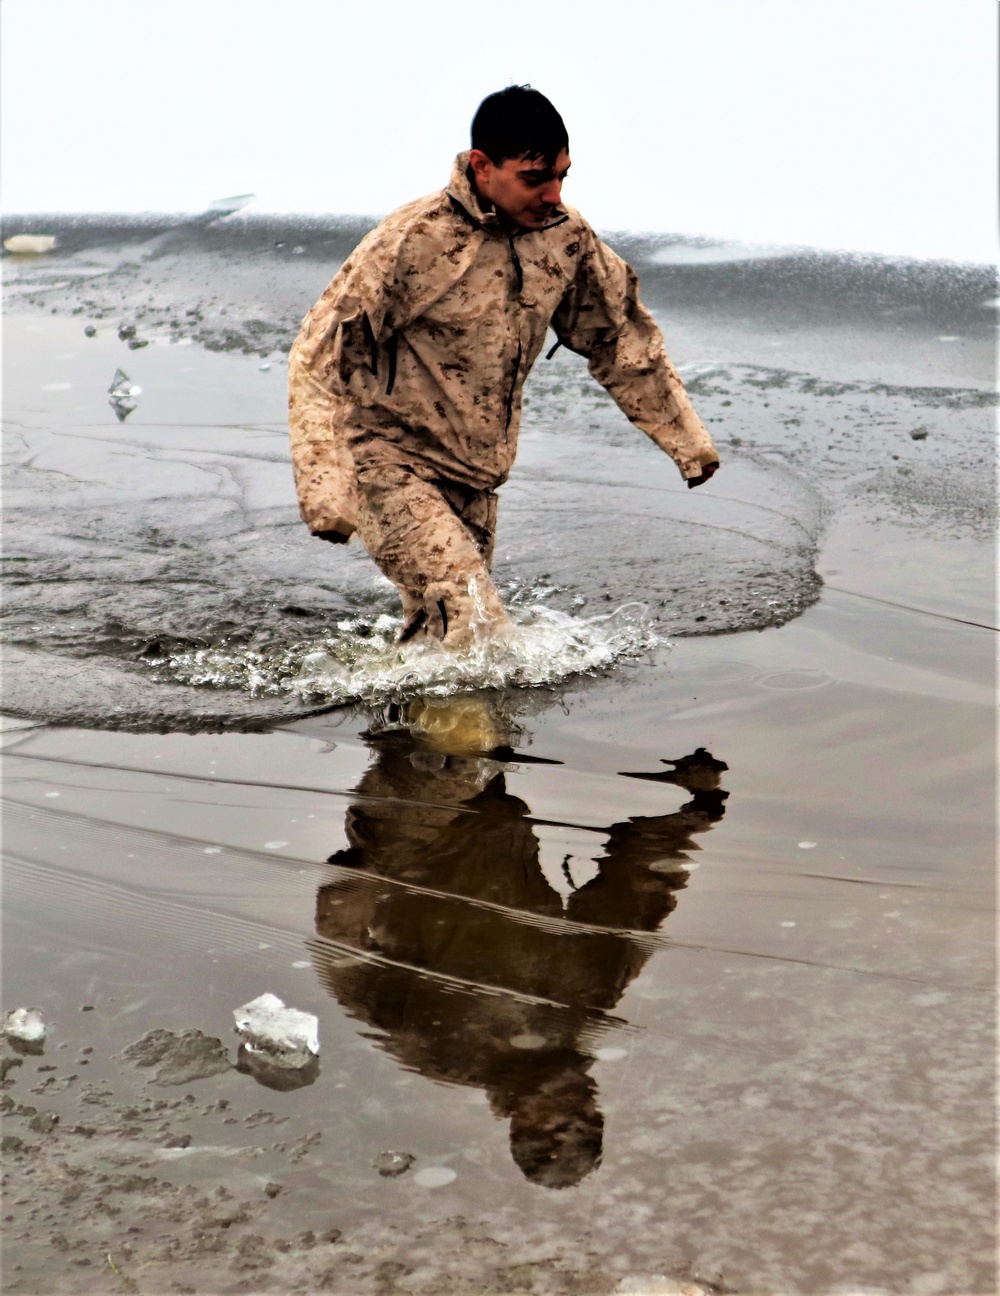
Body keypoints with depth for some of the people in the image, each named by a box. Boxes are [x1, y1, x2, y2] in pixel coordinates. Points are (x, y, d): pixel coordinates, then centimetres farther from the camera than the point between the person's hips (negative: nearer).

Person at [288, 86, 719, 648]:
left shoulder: (567, 237, -3)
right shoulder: (412, 242, -20)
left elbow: (621, 335, 13)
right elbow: (320, 359, -18)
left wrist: (688, 438, 16)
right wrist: (326, 491, -27)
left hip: (475, 477, 6)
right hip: (389, 462, -6)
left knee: (441, 636, 12)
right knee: (474, 621, -21)